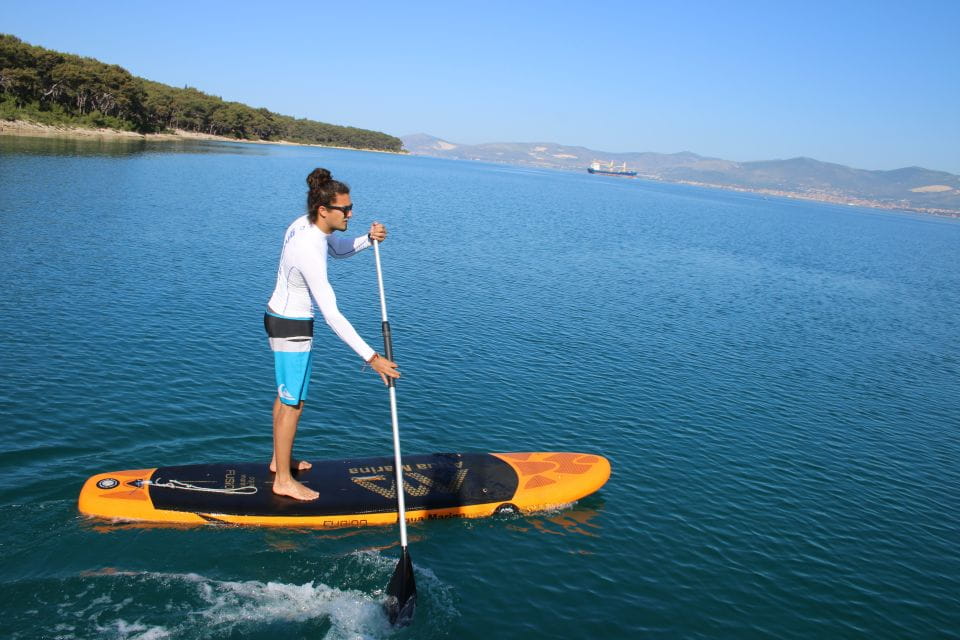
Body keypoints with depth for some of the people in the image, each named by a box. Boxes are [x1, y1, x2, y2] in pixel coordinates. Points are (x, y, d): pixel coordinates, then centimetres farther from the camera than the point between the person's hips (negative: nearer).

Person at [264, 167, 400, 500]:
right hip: (292, 328, -10)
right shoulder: (309, 252, -31)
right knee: (293, 404, 3)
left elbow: (339, 249, 18)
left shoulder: (307, 223, -4)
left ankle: (279, 460, 40)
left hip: (279, 317, 10)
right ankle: (284, 481, 18)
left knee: (286, 395, 22)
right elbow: (332, 316, -33)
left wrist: (368, 239, -4)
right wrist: (371, 357, -32)